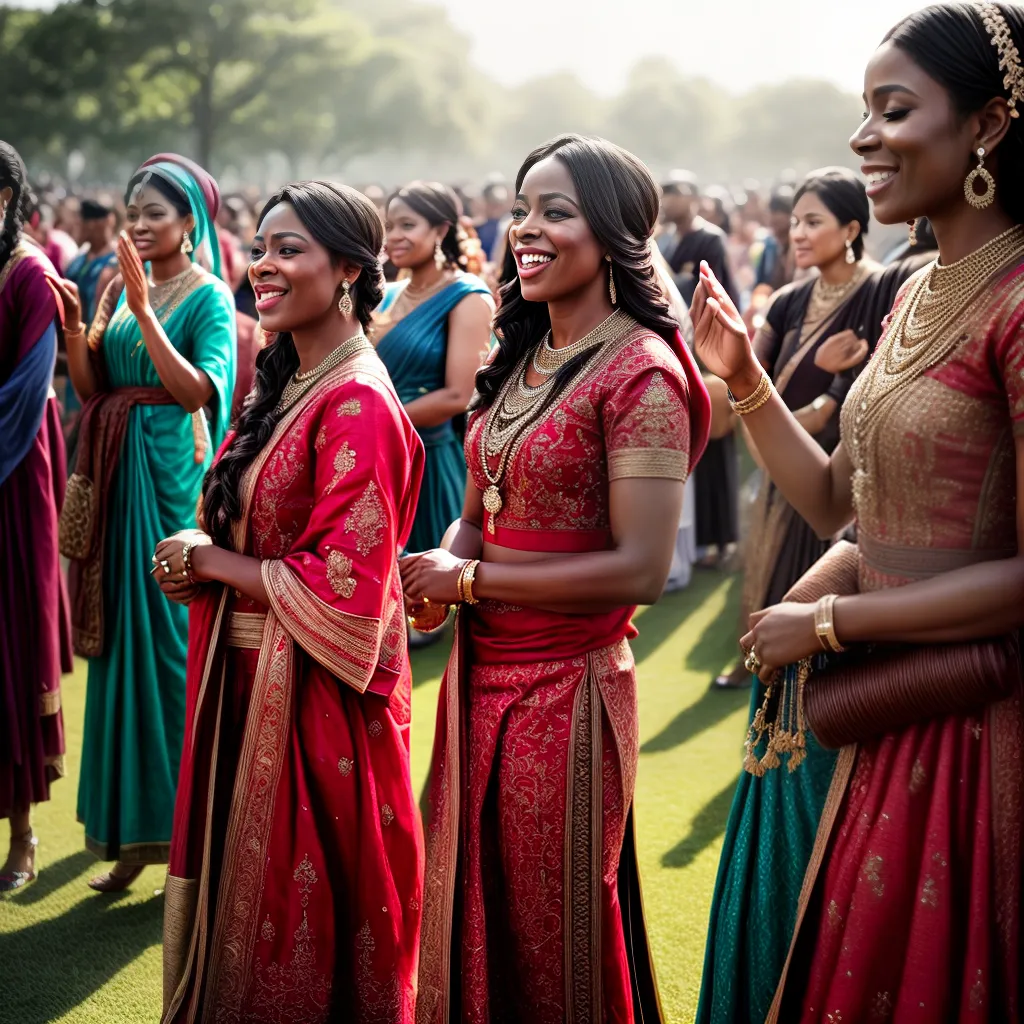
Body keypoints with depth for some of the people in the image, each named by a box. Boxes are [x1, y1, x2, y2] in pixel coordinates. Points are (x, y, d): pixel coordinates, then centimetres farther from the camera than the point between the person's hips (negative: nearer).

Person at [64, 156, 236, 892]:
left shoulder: (208, 297, -6)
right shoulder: (121, 288, 13)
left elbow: (198, 390, -20)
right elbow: (91, 388, 10)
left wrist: (144, 311, -23)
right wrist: (74, 327, -5)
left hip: (174, 474, -6)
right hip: (117, 474, 6)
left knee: (171, 635, -3)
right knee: (120, 637, 9)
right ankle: (134, 826, 18)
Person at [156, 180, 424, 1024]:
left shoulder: (357, 405, -19)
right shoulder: (285, 384, 8)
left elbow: (339, 588, -23)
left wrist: (206, 558, -12)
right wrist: (199, 560, -3)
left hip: (315, 691, -9)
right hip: (247, 675, 9)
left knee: (303, 914, 6)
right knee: (241, 885, 20)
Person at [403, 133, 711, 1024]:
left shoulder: (641, 373, -14)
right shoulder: (520, 358, 9)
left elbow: (640, 569, -20)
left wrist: (473, 581, -15)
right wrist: (441, 570, -6)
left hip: (565, 686, -7)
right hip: (480, 675, 7)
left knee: (552, 942, 8)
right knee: (470, 917, 19)